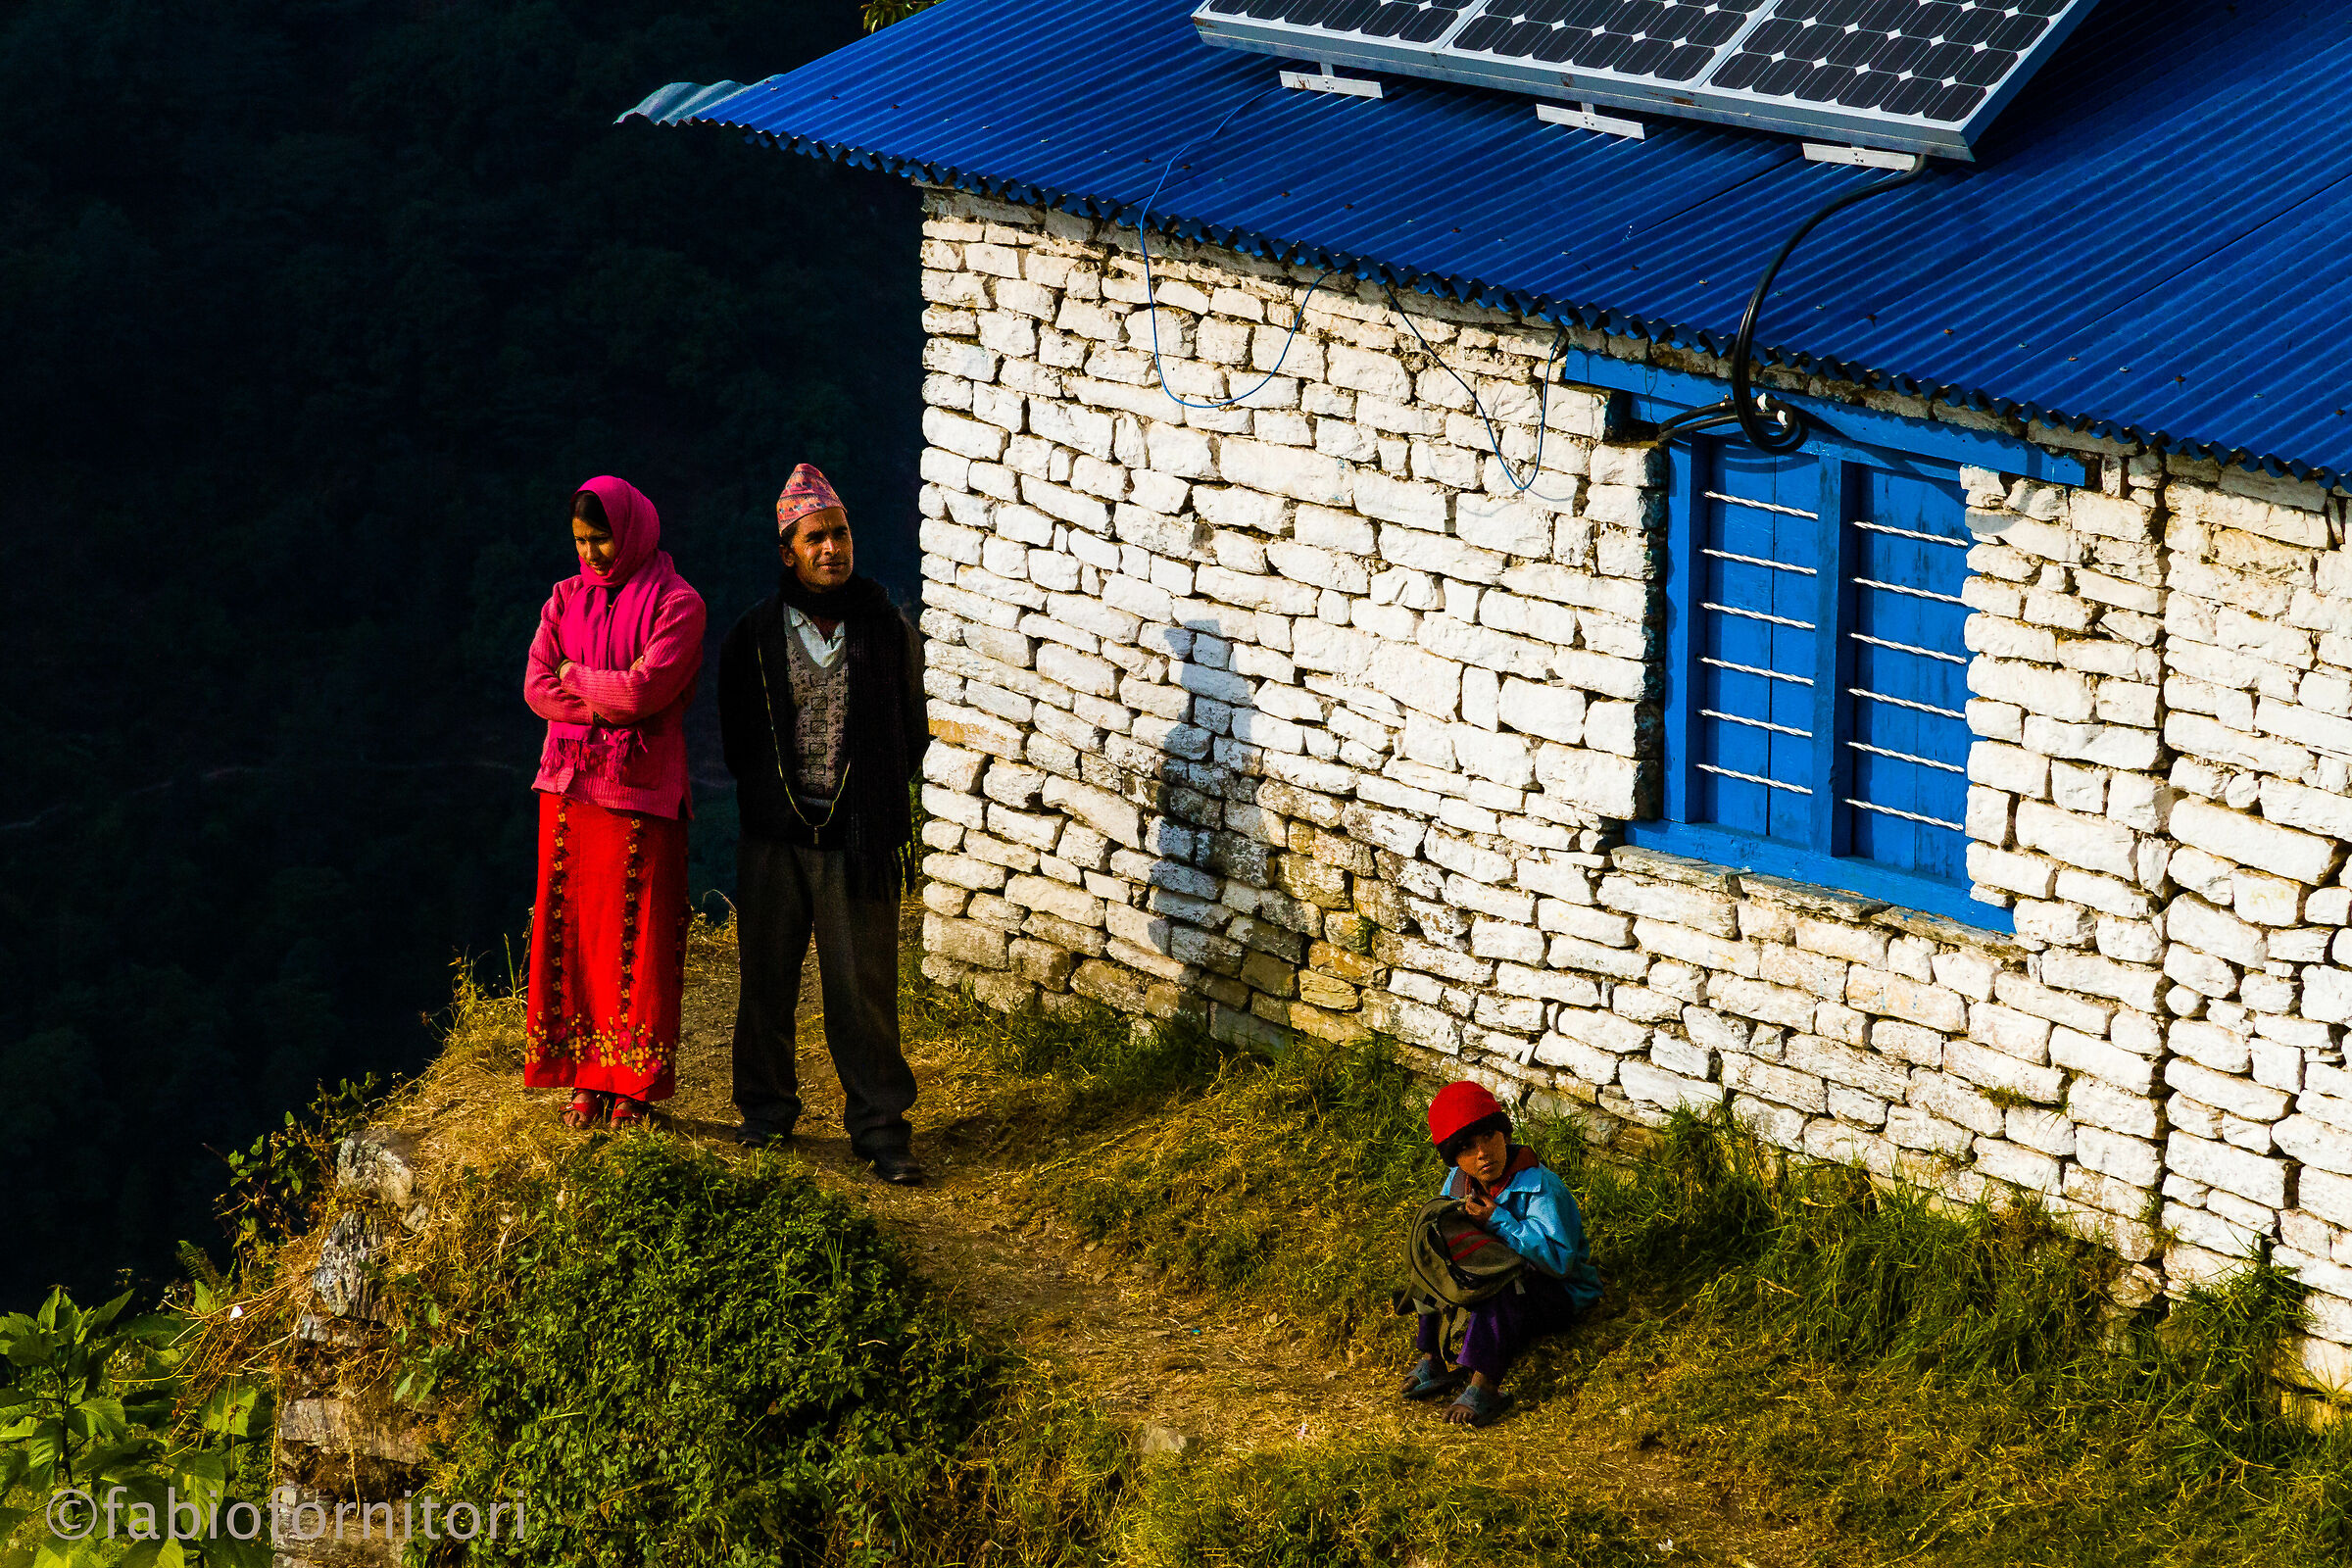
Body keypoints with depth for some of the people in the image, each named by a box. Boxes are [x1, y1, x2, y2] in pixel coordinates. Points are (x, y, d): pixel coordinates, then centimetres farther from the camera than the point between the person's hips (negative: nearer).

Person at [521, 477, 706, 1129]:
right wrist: (608, 706, -11)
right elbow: (536, 687, 0)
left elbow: (646, 688, -16)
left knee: (636, 936, -2)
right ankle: (585, 1077, 10)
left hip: (641, 790, -4)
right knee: (571, 928, 3)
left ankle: (635, 1085, 5)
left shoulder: (676, 604, -5)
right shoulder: (567, 598, 10)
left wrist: (577, 676, -2)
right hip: (570, 785, 4)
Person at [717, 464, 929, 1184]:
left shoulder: (888, 630, 0)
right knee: (766, 980, 10)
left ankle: (880, 1125, 7)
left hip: (857, 843, -1)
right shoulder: (753, 636, 0)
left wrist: (876, 810, 2)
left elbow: (910, 732, 7)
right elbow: (736, 735, 11)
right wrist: (765, 798, 4)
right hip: (774, 840, 1)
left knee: (864, 988, -1)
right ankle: (767, 1109, 25)